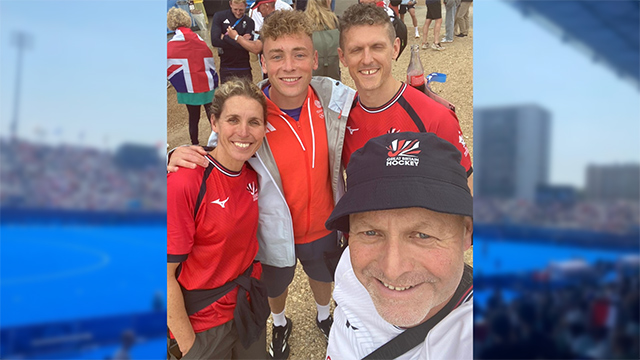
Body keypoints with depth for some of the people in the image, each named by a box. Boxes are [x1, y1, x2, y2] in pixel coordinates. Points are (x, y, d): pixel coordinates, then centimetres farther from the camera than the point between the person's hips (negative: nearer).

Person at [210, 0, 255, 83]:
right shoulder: (219, 16, 1)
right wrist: (236, 39, -12)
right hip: (226, 68, 0)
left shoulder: (249, 22, 2)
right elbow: (215, 41, -12)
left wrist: (225, 37, -10)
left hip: (243, 69, 0)